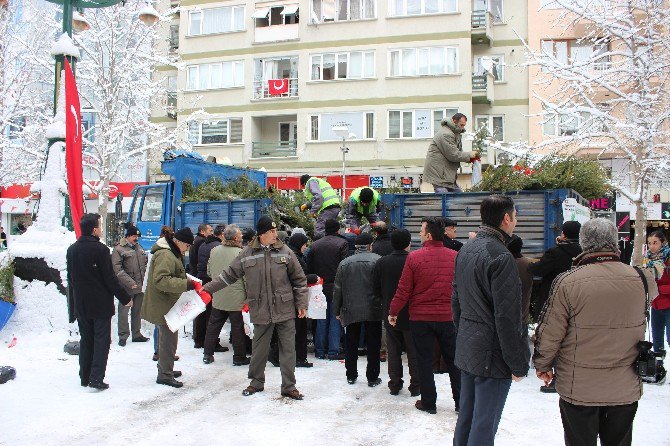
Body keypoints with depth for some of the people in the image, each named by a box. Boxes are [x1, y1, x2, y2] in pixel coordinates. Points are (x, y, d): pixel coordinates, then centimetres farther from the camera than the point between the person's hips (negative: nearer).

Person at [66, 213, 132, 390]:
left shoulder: (72, 249, 4)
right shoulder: (100, 249, -17)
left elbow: (70, 277, 12)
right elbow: (110, 278, -16)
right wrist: (125, 298, -7)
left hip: (81, 304, 7)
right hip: (101, 304, -6)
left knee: (86, 339, 15)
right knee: (102, 340, 1)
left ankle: (85, 377, 20)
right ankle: (96, 378, -4)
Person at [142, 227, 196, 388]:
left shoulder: (172, 253, 14)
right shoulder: (165, 255, -22)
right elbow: (161, 280, -31)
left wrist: (186, 280, 12)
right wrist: (185, 284, -35)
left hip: (166, 304, 11)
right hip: (164, 306, -11)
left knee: (166, 337, 20)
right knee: (169, 338, -4)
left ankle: (165, 368, 33)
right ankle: (165, 374, 4)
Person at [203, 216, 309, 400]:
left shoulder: (285, 252, 0)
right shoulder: (247, 254, 0)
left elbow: (299, 280, 4)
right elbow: (229, 275, 9)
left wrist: (302, 304, 0)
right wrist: (207, 288, 5)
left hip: (285, 310, 0)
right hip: (260, 311, 0)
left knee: (288, 348, 4)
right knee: (259, 349, 11)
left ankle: (289, 386, 16)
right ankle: (257, 382, 32)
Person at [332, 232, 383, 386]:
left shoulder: (345, 263, 4)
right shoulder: (377, 260, -6)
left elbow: (337, 290, 6)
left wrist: (337, 311, 13)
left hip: (350, 311, 3)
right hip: (373, 311, -3)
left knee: (351, 345, 14)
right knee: (373, 345, 6)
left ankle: (351, 376, 21)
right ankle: (372, 378, 10)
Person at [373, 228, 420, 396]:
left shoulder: (382, 262, -5)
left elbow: (376, 288, 2)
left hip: (390, 314, 3)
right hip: (411, 314, -3)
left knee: (393, 351, 13)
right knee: (413, 351, 8)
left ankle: (394, 385, 19)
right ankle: (416, 386, 13)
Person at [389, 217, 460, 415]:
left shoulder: (415, 257, -12)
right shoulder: (454, 257, -4)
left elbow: (403, 290, -8)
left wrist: (393, 312, 4)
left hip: (420, 317, -2)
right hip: (448, 317, 2)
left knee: (424, 361, 9)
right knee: (453, 361, 14)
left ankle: (428, 402, 16)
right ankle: (461, 402, 21)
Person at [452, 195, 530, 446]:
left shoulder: (465, 251, 9)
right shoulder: (500, 256, -20)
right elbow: (508, 318, -21)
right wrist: (519, 364, -13)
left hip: (466, 350, 9)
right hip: (491, 354, -9)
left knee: (465, 419, 19)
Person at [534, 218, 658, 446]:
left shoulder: (567, 282, -17)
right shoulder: (641, 279, -8)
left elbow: (549, 332, -12)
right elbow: (653, 290, 19)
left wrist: (543, 366, 4)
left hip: (578, 389, -3)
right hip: (626, 390, 3)